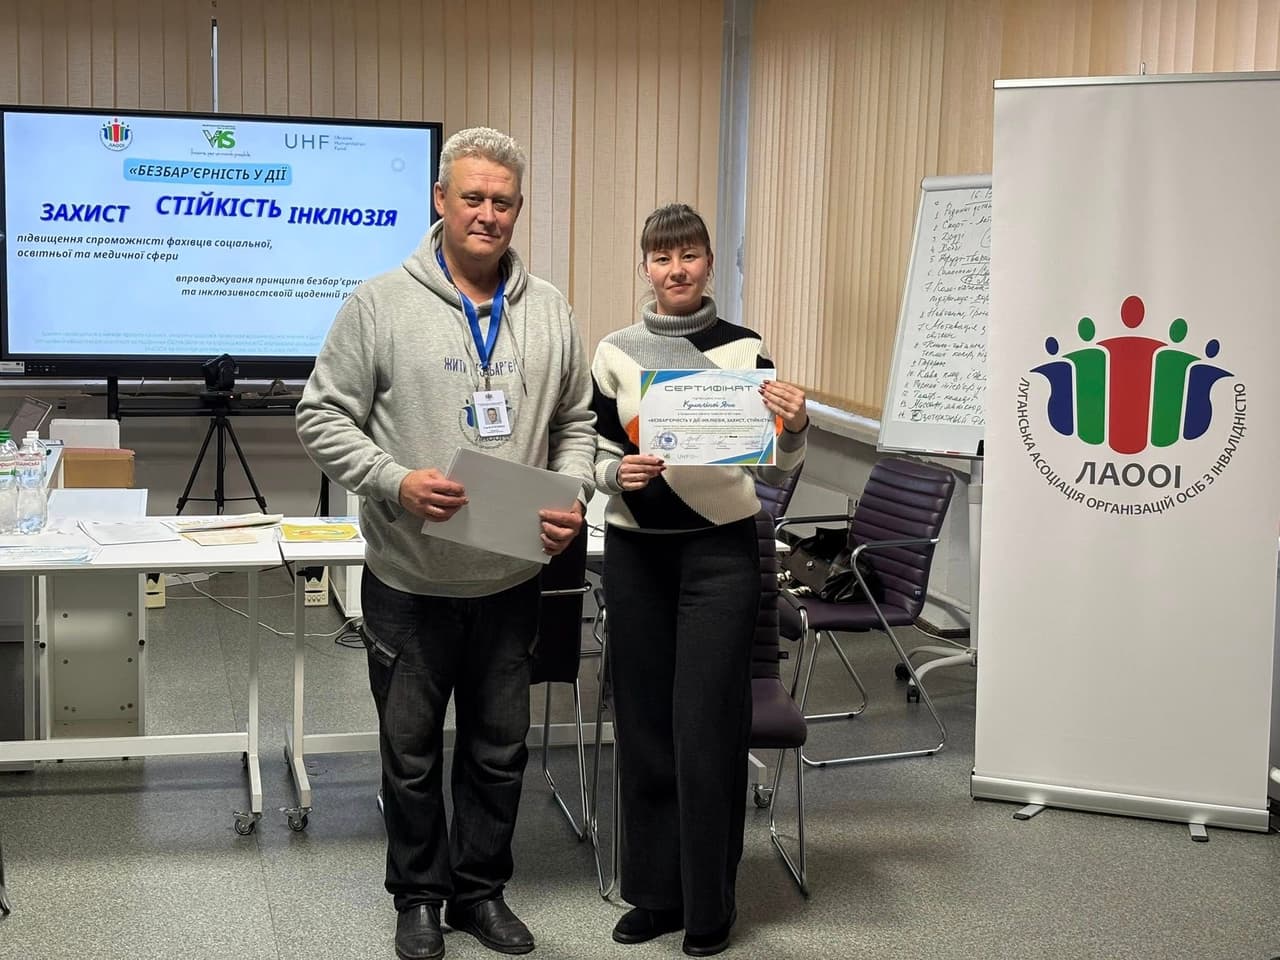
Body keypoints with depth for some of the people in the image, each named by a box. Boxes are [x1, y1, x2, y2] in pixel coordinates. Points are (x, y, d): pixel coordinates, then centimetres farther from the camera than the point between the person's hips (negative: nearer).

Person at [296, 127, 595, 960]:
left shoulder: (549, 312, 4)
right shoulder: (381, 304, -7)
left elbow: (577, 423, 11)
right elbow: (325, 418, -6)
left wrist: (572, 497, -6)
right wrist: (395, 482, -21)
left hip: (512, 578, 3)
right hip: (410, 578, -3)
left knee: (501, 750, 15)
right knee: (412, 751, 11)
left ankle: (482, 891, 33)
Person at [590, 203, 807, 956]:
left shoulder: (745, 349, -1)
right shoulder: (615, 352, 4)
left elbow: (773, 471, 0)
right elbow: (593, 456, 7)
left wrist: (796, 427, -19)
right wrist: (618, 473, -14)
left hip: (720, 551, -2)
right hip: (635, 553, 2)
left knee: (707, 728, -1)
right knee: (644, 724, 8)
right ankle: (656, 891, 23)